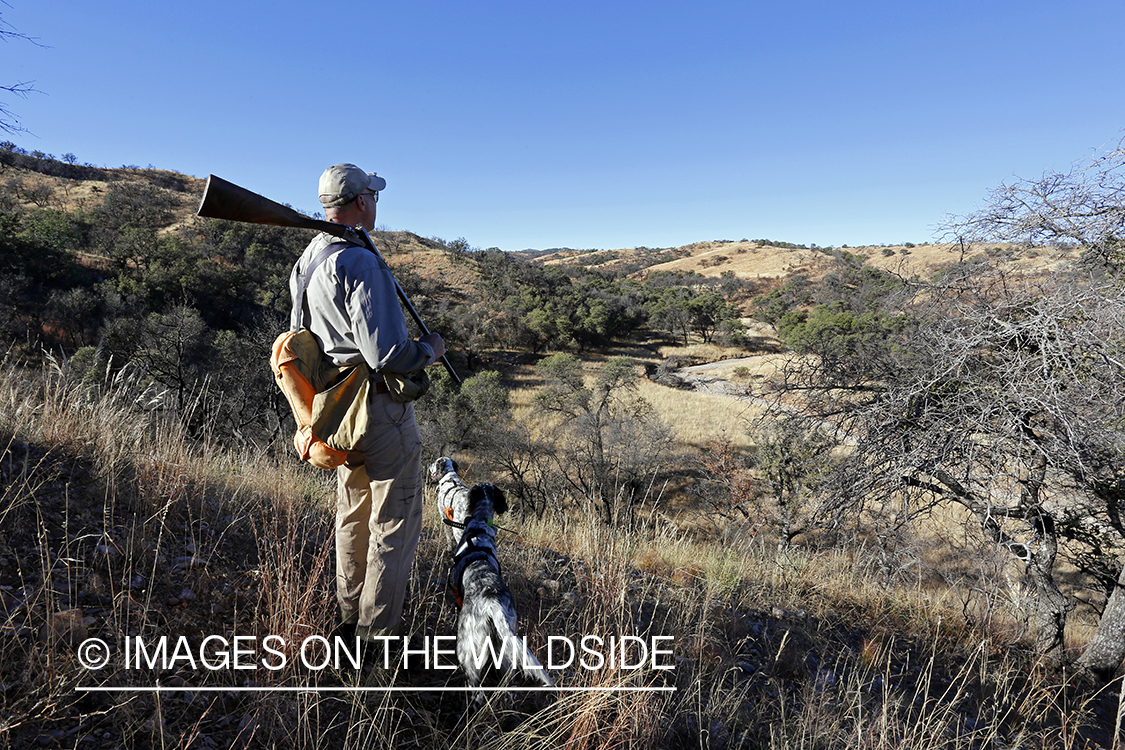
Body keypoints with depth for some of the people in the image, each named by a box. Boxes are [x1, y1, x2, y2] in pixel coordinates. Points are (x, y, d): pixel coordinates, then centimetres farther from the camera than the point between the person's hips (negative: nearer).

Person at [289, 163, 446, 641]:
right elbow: (387, 353, -27)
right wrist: (430, 350, -9)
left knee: (353, 518, 22)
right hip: (381, 410, -9)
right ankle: (377, 635, 17)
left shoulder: (305, 262, 9)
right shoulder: (361, 263, -21)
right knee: (394, 525, 5)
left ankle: (350, 620, 37)